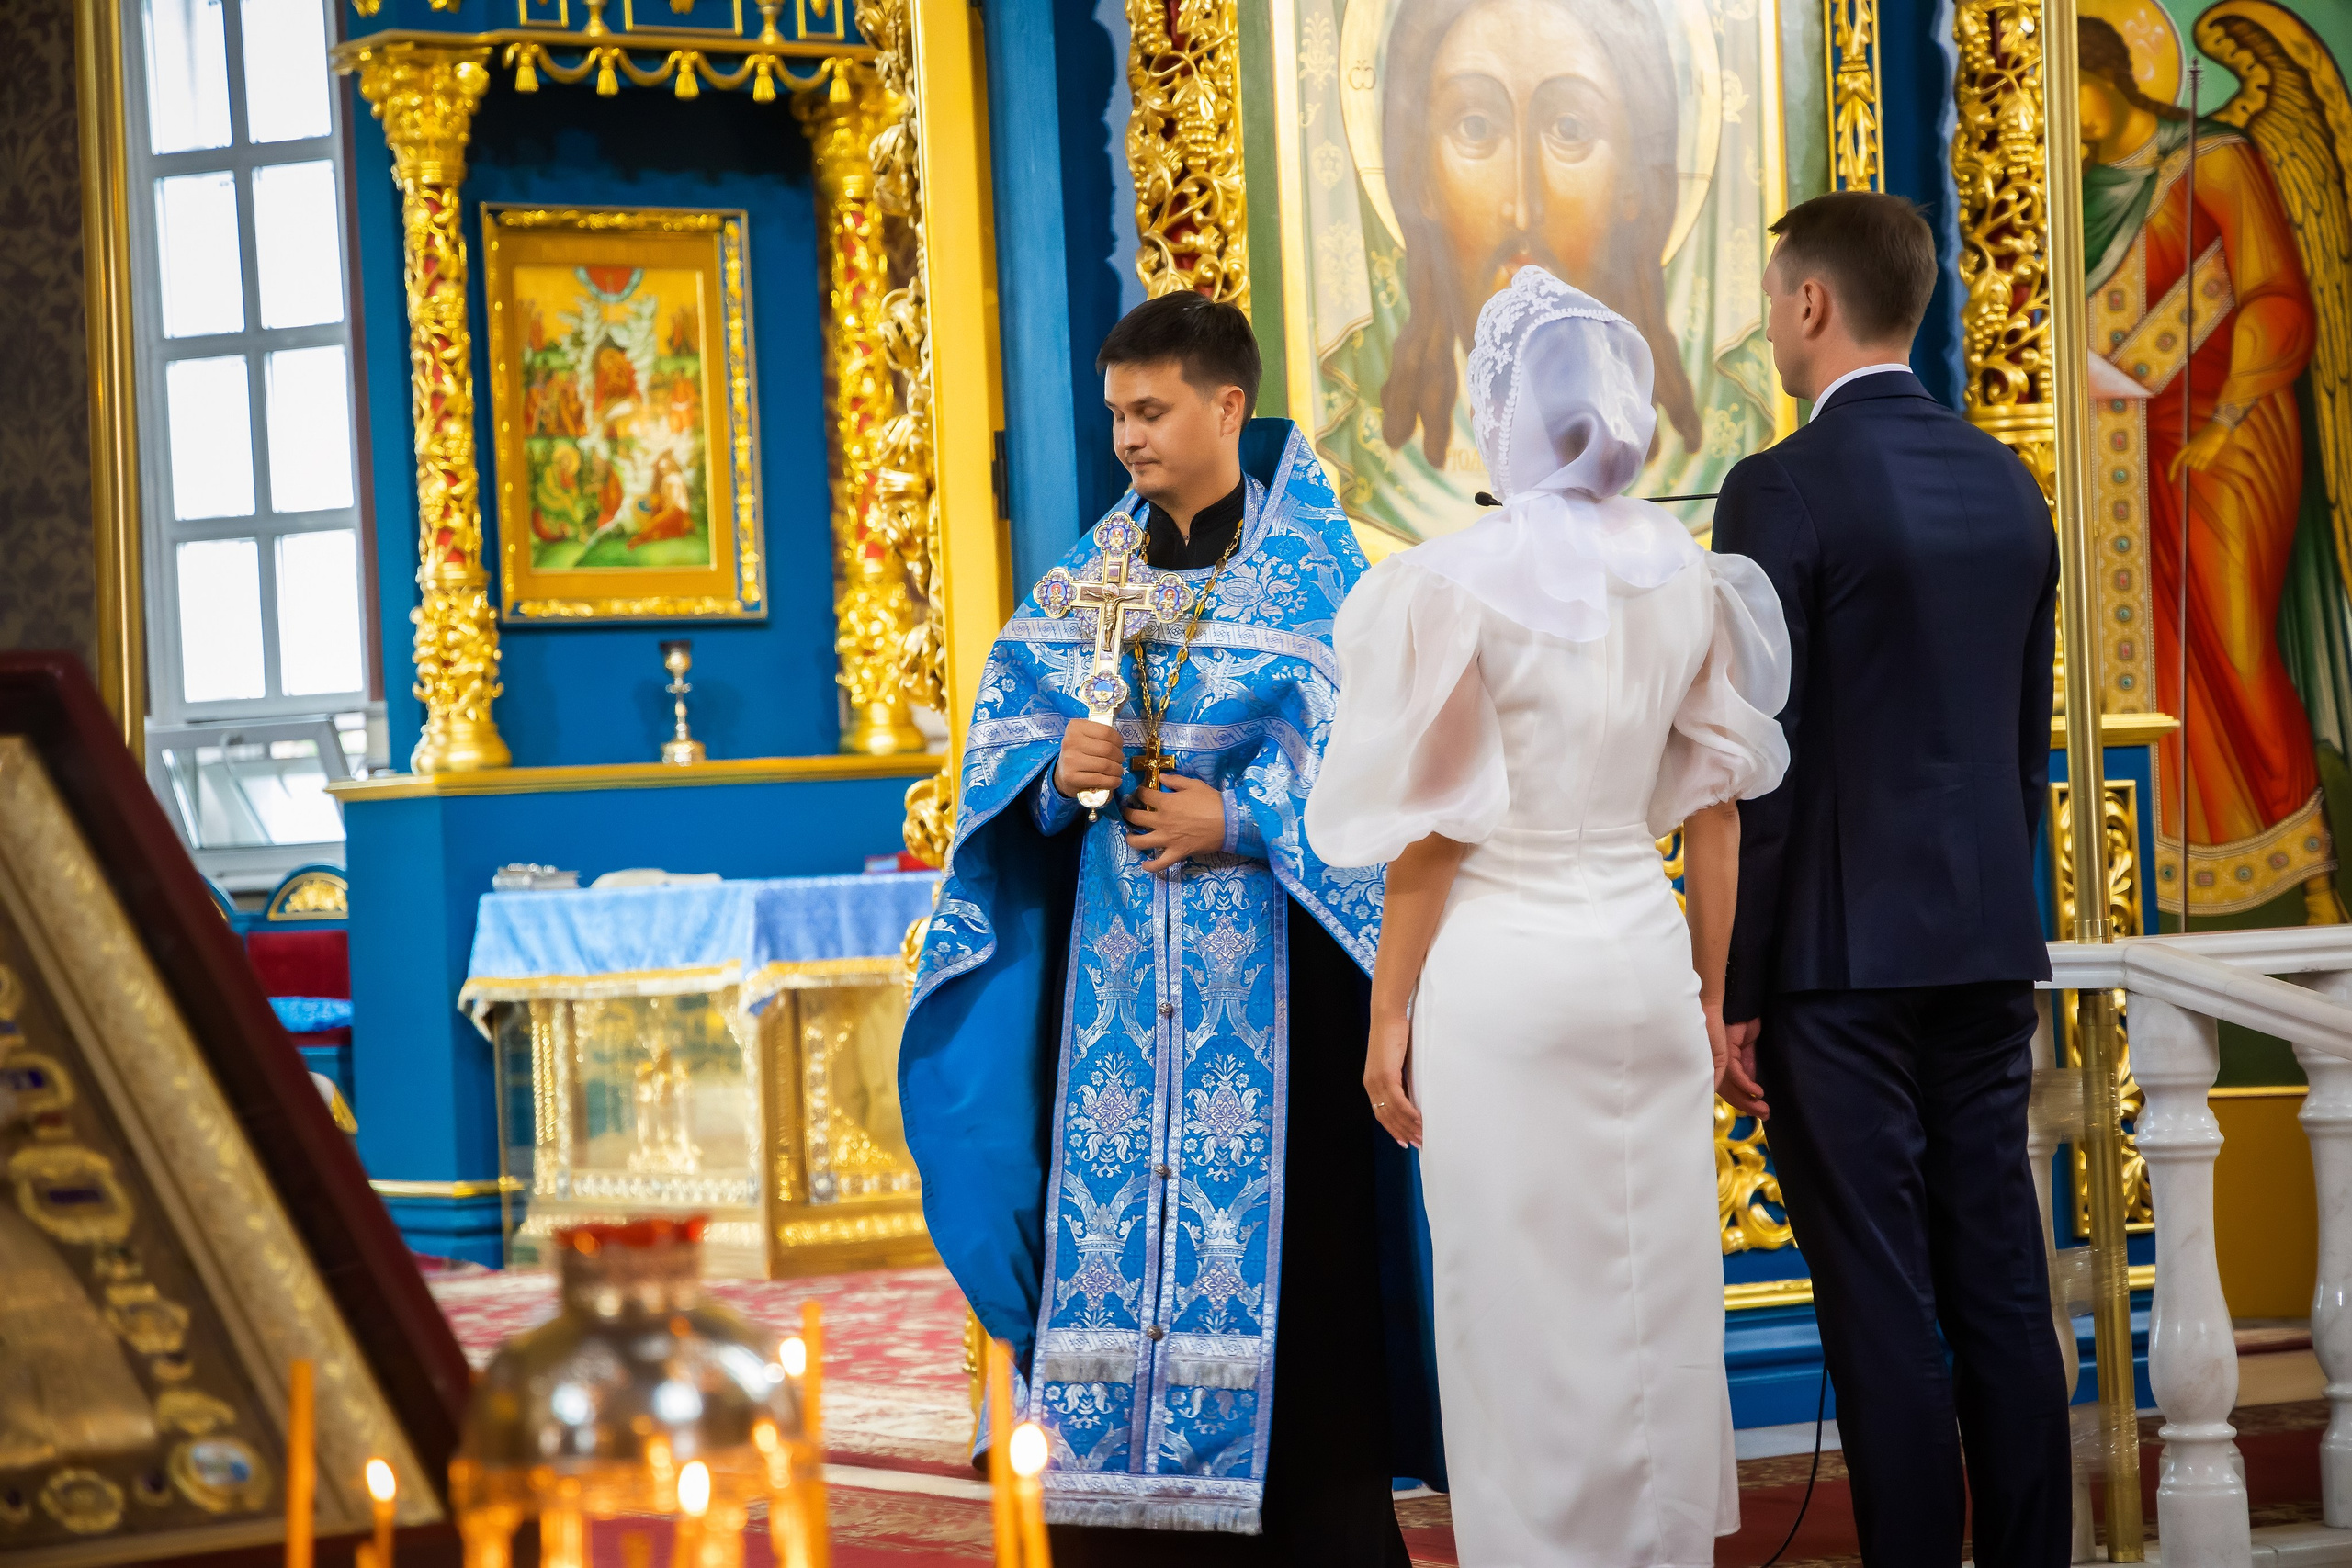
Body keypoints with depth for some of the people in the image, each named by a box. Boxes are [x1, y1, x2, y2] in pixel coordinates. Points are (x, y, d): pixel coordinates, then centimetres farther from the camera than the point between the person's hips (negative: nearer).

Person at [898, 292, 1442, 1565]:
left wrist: (1238, 818, -16)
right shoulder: (1089, 576, 11)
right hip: (1117, 963, 4)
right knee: (1114, 1211, 1)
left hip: (1261, 968, -4)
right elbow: (1009, 721, 9)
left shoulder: (1313, 573, -2)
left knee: (1278, 1238, -5)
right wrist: (1057, 771, -11)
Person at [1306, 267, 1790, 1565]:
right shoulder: (1688, 578, 1)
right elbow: (1715, 811, 6)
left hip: (1501, 964, -5)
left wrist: (1388, 1018, -2)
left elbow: (1434, 833, -10)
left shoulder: (1457, 583, -12)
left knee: (1521, 1304, 3)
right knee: (1657, 1290, 13)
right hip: (1646, 951, 5)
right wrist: (1713, 995, 15)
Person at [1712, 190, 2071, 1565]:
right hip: (1989, 948, 7)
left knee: (1884, 1309, -3)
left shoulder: (1785, 492, -12)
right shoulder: (2010, 485, 9)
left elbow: (1759, 765, -13)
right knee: (2003, 1290, 10)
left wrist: (1735, 987, -8)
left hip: (1843, 955, -7)